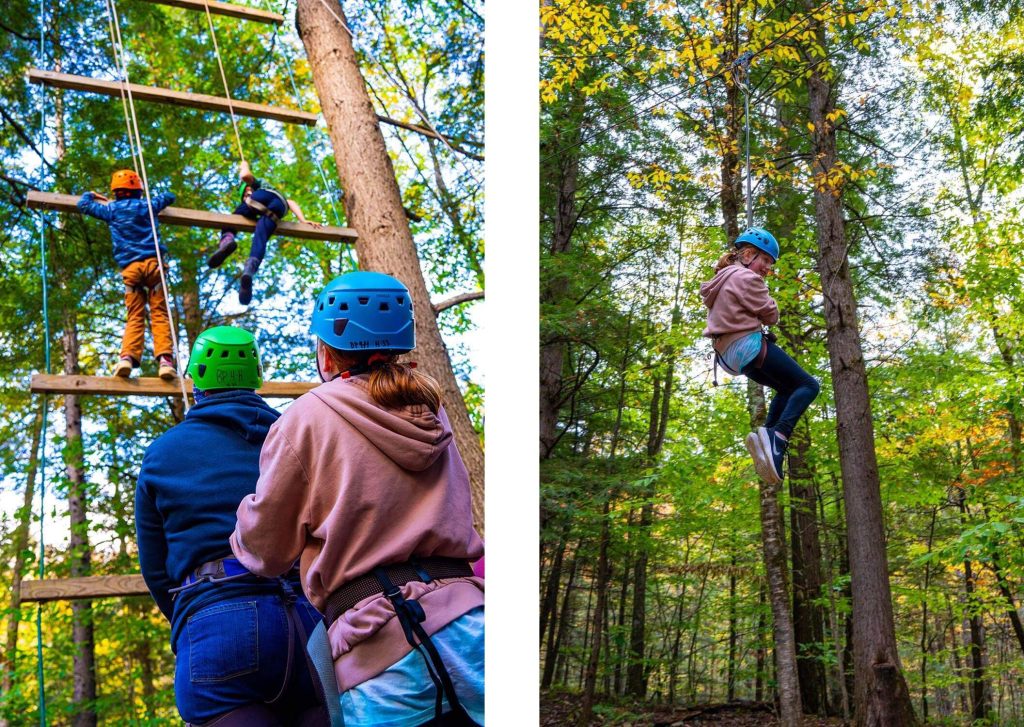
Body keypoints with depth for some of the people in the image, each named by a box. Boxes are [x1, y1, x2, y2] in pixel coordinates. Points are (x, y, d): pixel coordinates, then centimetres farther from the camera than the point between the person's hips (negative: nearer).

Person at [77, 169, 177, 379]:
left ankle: (128, 357, -21)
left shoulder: (111, 209, 15)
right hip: (152, 263, -1)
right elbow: (169, 196, 36)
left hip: (130, 268, 1)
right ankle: (165, 358, -24)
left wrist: (91, 195, 45)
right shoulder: (147, 205, 17)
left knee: (134, 317, 1)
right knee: (159, 314, -7)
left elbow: (83, 204, 26)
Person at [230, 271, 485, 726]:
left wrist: (238, 532, 31)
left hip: (383, 646, -5)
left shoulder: (307, 417, 1)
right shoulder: (431, 412, 16)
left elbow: (264, 551, 8)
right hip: (467, 618, 5)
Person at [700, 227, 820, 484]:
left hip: (728, 353, 10)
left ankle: (767, 436, -1)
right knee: (808, 385, -7)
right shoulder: (746, 277, -10)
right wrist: (765, 296, 13)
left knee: (787, 388, 21)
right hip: (749, 346, -10)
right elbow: (771, 315, -6)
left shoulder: (723, 279, 21)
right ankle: (778, 435, -29)